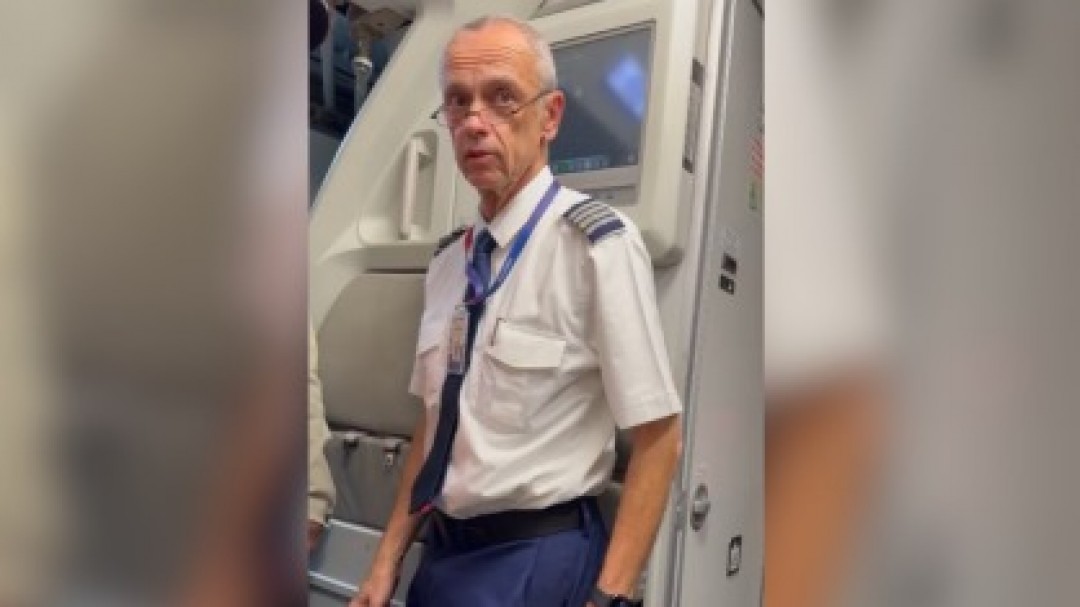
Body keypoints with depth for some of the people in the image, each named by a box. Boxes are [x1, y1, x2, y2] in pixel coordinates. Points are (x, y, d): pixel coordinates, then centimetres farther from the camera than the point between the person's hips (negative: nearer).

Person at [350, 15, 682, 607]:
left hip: (537, 560, -6)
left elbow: (659, 437, -17)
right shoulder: (448, 258, 3)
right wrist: (388, 558, 10)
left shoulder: (598, 242, -17)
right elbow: (434, 422, 10)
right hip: (441, 553, 7)